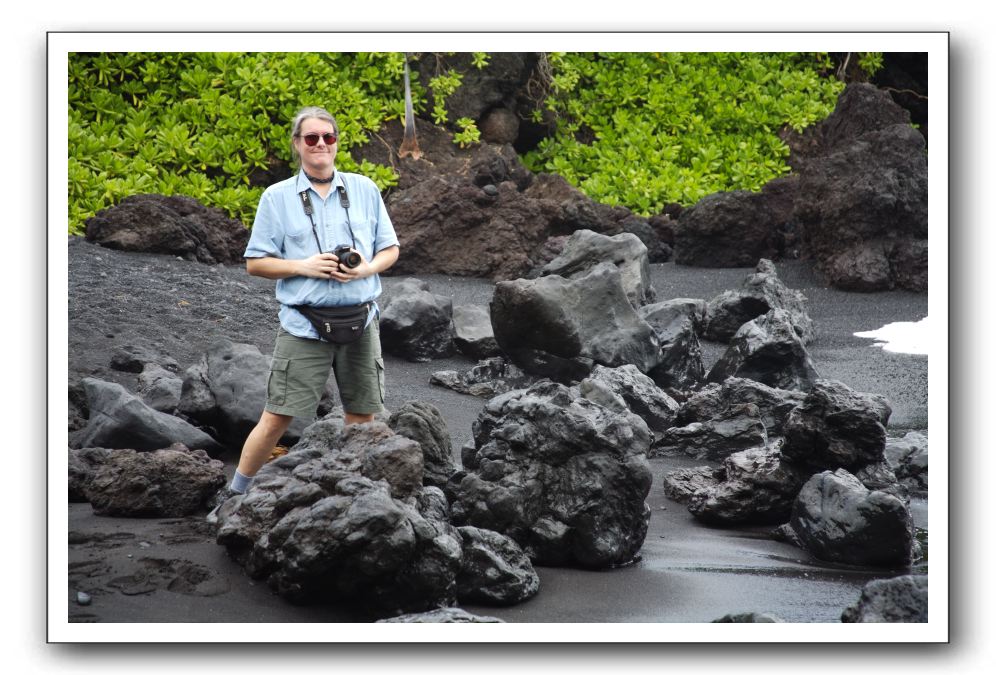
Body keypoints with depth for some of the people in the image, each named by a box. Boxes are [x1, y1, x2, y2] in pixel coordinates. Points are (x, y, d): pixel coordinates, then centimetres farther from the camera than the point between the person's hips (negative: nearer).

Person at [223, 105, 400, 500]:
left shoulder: (365, 190, 9)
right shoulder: (277, 197, 2)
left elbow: (390, 249, 13)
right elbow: (255, 263, 2)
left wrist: (368, 268, -8)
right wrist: (304, 266, -13)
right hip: (304, 326, -3)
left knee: (363, 417, 9)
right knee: (277, 418, -4)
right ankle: (236, 495, 8)